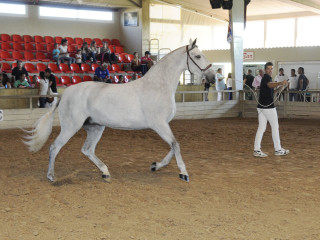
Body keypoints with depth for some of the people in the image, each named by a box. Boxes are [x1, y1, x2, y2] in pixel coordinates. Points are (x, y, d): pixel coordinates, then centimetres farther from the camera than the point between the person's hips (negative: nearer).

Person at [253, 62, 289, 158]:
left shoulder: (265, 78, 15)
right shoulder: (266, 78, -14)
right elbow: (270, 85, -39)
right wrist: (281, 83, -56)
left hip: (261, 107, 9)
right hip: (269, 107, -9)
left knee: (261, 128, 5)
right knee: (275, 127, 2)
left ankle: (257, 150, 1)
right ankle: (278, 150, 9)